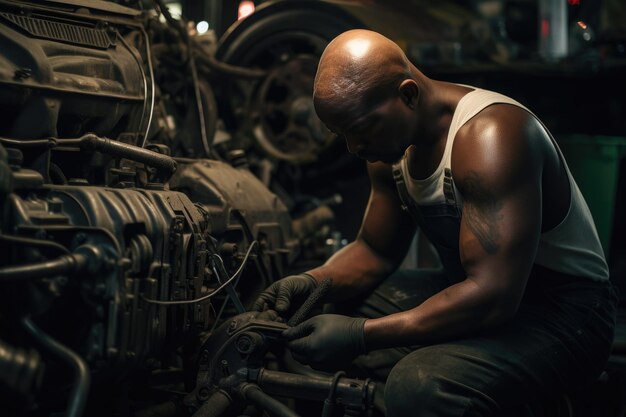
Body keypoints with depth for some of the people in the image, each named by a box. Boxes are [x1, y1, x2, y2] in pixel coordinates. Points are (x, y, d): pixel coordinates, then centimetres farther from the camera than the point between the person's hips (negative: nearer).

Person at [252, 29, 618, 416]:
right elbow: (375, 251, 13)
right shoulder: (393, 137, 2)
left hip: (558, 312, -8)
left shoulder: (488, 135, -27)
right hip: (475, 289, 9)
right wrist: (312, 282, -7)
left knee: (418, 384, -36)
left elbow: (493, 297, -33)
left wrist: (361, 334, -32)